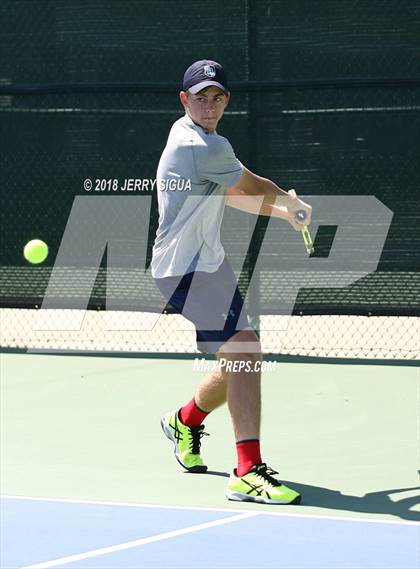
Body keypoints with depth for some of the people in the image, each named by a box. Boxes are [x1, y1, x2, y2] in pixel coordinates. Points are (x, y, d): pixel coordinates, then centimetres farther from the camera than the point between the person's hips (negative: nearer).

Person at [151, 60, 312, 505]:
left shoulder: (186, 134, 14)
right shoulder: (207, 149, -19)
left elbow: (230, 194, 26)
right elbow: (252, 186, -3)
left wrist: (284, 210, 23)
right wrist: (290, 201, 18)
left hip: (205, 263, 11)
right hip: (188, 268, -11)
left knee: (238, 364, 18)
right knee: (244, 353, -22)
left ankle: (185, 422, 44)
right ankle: (248, 473, -29)